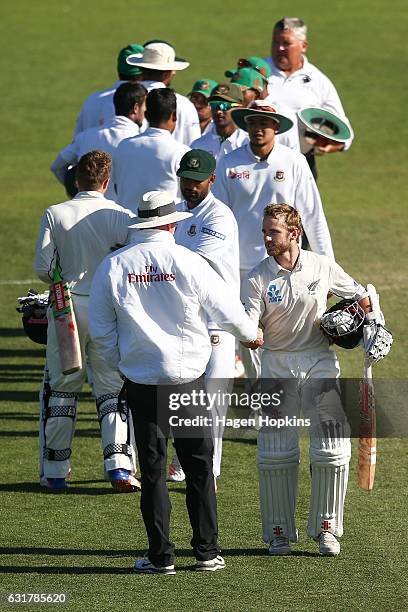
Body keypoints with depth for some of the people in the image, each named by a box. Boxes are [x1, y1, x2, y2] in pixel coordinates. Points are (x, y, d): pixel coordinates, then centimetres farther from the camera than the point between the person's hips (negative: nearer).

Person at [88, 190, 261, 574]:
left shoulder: (112, 267, -2)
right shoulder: (188, 262, -7)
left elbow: (100, 330, 3)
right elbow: (227, 309, 2)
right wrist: (251, 334, 22)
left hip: (140, 380, 1)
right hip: (188, 377, -1)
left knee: (152, 469, 6)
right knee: (199, 466, 8)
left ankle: (160, 556, 6)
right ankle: (207, 552, 10)